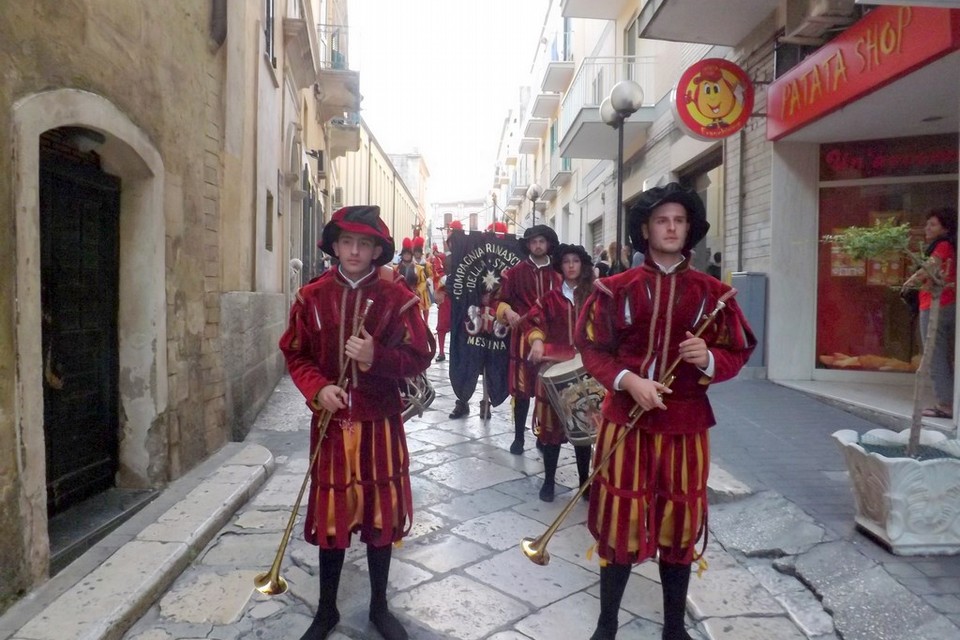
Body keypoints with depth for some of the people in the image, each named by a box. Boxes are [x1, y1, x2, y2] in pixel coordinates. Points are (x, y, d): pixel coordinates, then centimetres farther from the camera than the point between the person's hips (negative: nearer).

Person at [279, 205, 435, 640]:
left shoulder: (396, 296, -5)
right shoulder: (311, 296, 0)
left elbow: (419, 356, -6)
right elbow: (295, 355, 4)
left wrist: (376, 357, -23)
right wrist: (318, 389, -14)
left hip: (380, 422, -1)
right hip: (330, 422, 1)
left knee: (381, 511, 10)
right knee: (330, 513, 10)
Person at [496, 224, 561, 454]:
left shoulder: (557, 273, 7)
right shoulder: (516, 271, 1)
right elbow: (501, 300, 3)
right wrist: (507, 311, -17)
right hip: (524, 336, -2)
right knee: (522, 388, 1)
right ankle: (518, 437, 13)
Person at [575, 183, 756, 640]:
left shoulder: (713, 292, 4)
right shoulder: (616, 288, 0)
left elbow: (738, 353, 7)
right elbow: (590, 347, -1)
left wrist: (709, 359, -16)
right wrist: (627, 380, -17)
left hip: (686, 425, 2)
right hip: (625, 421, -1)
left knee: (680, 524, 12)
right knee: (618, 521, 5)